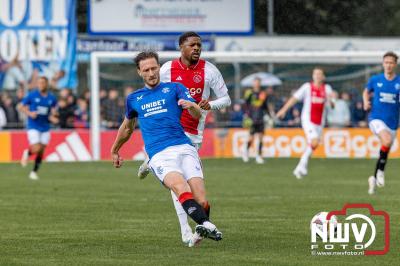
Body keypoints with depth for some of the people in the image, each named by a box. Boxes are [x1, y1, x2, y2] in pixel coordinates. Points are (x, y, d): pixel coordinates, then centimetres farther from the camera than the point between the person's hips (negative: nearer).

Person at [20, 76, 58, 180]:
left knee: (41, 151, 4)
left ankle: (34, 172, 21)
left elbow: (53, 111, 12)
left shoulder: (52, 98, 1)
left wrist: (53, 117, -11)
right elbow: (23, 107, 3)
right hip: (33, 127, -3)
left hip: (45, 127, 3)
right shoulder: (32, 95, -6)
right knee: (36, 149, -15)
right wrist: (29, 113, -16)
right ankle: (27, 153, 20)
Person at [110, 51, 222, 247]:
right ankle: (207, 225, -50)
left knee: (201, 200, -16)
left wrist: (191, 106, -23)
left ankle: (201, 231, 13)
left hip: (184, 148, 0)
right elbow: (127, 128, 41)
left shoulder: (174, 88, 15)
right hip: (159, 155, 0)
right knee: (180, 187, -32)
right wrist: (114, 151, 50)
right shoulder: (134, 99, 23)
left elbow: (197, 114, 0)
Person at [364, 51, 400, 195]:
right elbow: (366, 92, 20)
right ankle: (380, 171, -12)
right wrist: (366, 102, 0)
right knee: (387, 140, -30)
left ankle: (374, 178, 31)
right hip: (376, 118, -2)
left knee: (385, 152, 9)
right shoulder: (375, 80, 2)